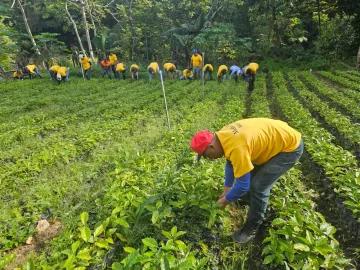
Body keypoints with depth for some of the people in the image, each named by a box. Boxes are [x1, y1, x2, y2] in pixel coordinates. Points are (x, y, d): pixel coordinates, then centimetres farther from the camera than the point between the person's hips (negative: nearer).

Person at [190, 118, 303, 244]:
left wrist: (225, 200, -10)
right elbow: (231, 162, 9)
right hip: (275, 137, 9)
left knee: (259, 186, -11)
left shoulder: (236, 148, -36)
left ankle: (252, 226, 10)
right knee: (249, 172, 20)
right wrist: (227, 189, 10)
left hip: (290, 146, -9)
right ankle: (250, 196, 48)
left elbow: (243, 184, -27)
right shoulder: (223, 136, -8)